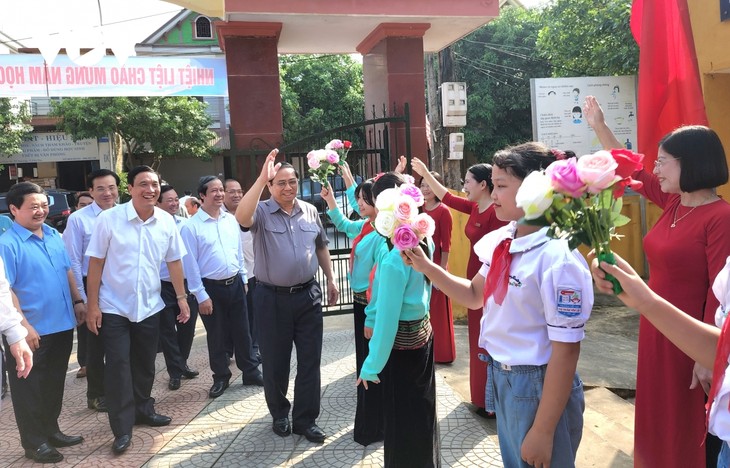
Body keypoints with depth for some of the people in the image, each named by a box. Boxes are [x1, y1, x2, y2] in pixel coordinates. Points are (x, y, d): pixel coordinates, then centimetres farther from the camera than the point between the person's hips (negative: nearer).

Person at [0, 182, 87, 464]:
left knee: (54, 383, 19)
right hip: (32, 330, -7)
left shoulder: (54, 235, 7)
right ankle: (34, 443, 22)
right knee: (30, 387, 8)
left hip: (62, 324, 7)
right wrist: (24, 326, -21)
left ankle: (51, 431, 35)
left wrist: (78, 301, 12)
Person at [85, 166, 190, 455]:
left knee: (145, 365, 16)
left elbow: (174, 262, 7)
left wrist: (181, 297, 7)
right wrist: (93, 305, -10)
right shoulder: (109, 219, -13)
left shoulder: (167, 222, -3)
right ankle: (122, 429, 11)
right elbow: (95, 263, -9)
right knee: (118, 367, 0)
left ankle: (143, 409, 36)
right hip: (114, 308, -3)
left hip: (149, 307, 4)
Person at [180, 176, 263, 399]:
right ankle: (221, 378, 26)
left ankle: (251, 372, 26)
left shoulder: (231, 220, 5)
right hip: (211, 288, -4)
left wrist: (243, 278, 13)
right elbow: (190, 264, -11)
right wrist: (201, 295, -11)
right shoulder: (191, 226, -11)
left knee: (242, 332, 13)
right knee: (216, 337, 10)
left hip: (235, 284, 4)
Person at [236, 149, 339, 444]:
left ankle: (306, 420, 20)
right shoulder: (261, 212, -7)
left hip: (308, 295, 3)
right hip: (272, 298, -3)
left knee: (309, 361, 7)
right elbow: (241, 217, -31)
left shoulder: (310, 211, 7)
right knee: (275, 362, 11)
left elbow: (321, 247, 17)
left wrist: (330, 279, 14)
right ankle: (280, 415, 33)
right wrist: (261, 178, -33)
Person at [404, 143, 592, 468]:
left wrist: (543, 432, -18)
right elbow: (474, 295, 14)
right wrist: (426, 267, 1)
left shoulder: (558, 258, -24)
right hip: (501, 377, 8)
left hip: (539, 387, -7)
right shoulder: (501, 241, -1)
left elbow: (565, 352, -22)